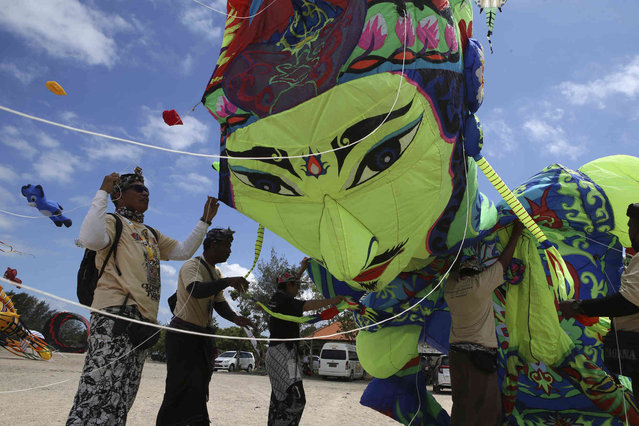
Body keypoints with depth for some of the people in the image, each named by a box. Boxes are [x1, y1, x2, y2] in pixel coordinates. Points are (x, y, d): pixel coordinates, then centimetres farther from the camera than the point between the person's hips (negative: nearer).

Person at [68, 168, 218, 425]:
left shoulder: (151, 235, 28)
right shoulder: (112, 222, 4)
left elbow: (183, 251, 26)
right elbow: (92, 239, -19)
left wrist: (205, 220, 23)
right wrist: (102, 193, -11)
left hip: (143, 317, 8)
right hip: (116, 313, -8)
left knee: (121, 397, 7)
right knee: (101, 387, -17)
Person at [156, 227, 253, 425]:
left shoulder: (216, 273, 14)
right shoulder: (192, 266, -14)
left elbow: (219, 303, 12)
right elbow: (196, 290, -34)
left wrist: (235, 318, -7)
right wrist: (227, 281, -43)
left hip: (201, 336, 9)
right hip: (183, 336, -9)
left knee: (198, 390, 14)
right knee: (181, 389, -9)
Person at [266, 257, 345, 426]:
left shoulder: (276, 297, 14)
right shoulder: (284, 300, -13)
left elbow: (289, 283, 33)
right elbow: (307, 305, -27)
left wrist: (302, 268, 41)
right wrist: (332, 300, -24)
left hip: (274, 352, 11)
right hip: (284, 353, -11)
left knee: (279, 398, 15)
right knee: (296, 399, -16)